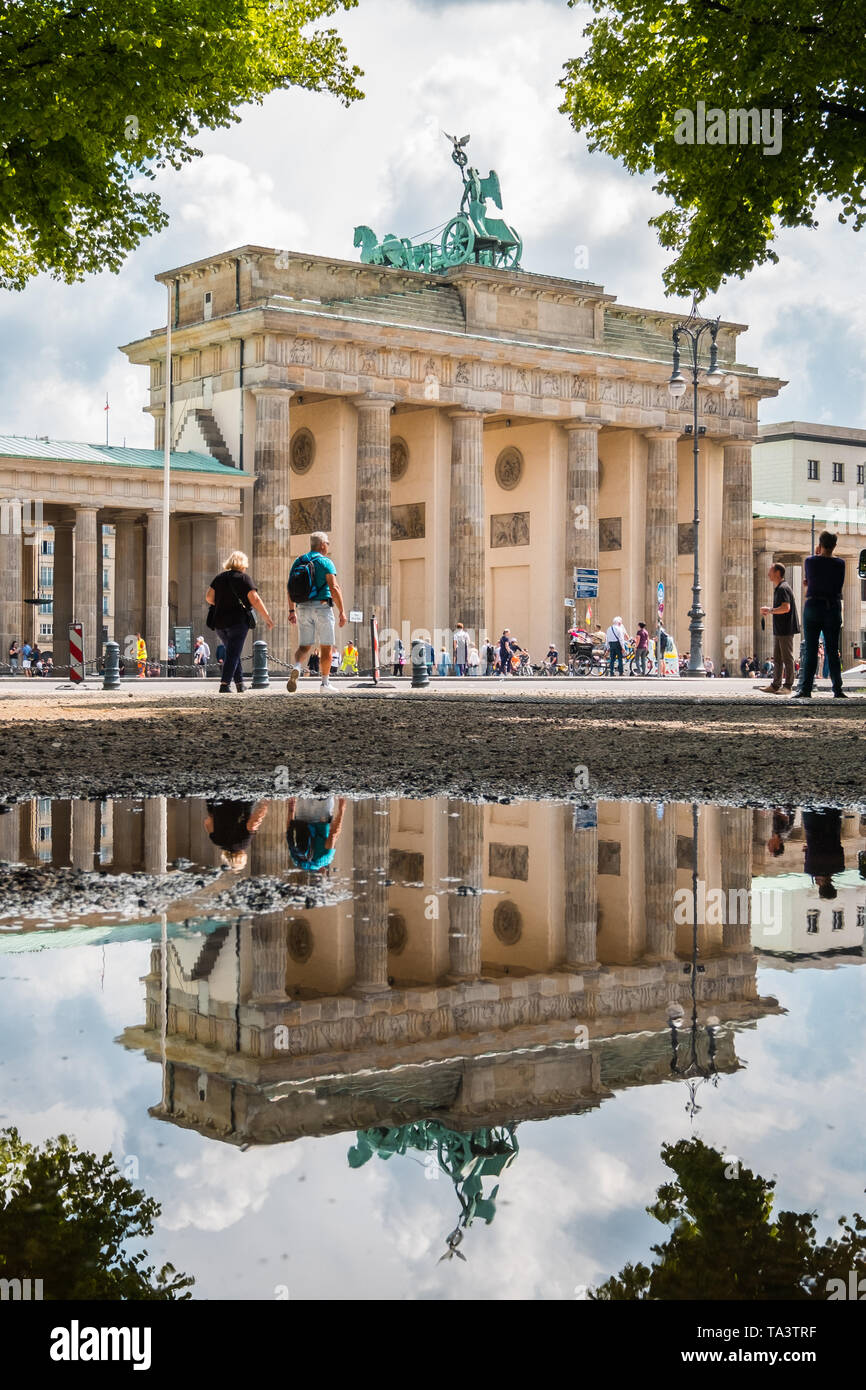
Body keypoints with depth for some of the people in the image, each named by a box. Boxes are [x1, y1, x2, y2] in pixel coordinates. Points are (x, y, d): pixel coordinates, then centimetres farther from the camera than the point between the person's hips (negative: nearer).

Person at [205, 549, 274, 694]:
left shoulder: (219, 577, 11)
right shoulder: (244, 578, -3)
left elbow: (209, 597, 5)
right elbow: (254, 600, -11)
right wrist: (267, 618, -8)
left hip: (219, 622, 5)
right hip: (238, 621, -5)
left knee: (233, 652, 18)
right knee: (233, 654, -3)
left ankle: (240, 683, 19)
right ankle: (224, 684, -13)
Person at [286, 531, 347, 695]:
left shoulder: (298, 561, 10)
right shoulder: (325, 562, -7)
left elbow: (290, 588, 9)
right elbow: (334, 588, -15)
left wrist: (292, 610, 14)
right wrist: (342, 611, -11)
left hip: (303, 608, 5)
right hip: (322, 607, -5)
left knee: (304, 646, 10)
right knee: (326, 646, 7)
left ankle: (296, 668, -20)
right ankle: (325, 683, 9)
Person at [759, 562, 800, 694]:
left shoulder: (783, 588, -15)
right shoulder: (778, 588, 18)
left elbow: (786, 608, -24)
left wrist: (770, 610, -14)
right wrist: (769, 610, 11)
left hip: (786, 630, -11)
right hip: (779, 630, 11)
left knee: (787, 658, -5)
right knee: (777, 659, 11)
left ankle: (788, 686, -1)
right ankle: (775, 685, 15)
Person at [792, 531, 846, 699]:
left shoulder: (810, 561, -5)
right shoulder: (839, 563, -2)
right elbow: (839, 586, 6)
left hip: (812, 606, -1)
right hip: (833, 607, 1)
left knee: (810, 651, 0)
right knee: (832, 651, 7)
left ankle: (805, 689, -6)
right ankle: (837, 690, 5)